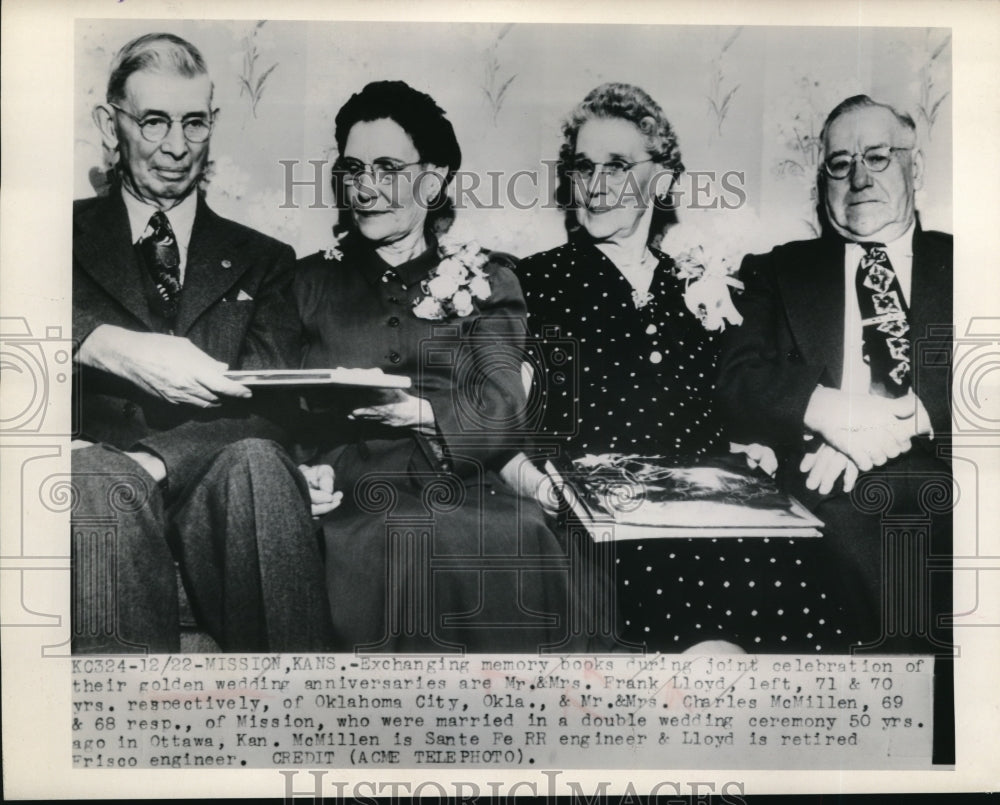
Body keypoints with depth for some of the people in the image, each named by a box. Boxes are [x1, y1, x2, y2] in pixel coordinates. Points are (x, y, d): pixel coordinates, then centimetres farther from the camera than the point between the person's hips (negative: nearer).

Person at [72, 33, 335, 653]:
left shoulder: (261, 260, 21)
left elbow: (264, 405, 5)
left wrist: (150, 459, -12)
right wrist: (117, 348, -25)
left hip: (213, 487, 1)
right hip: (101, 478, -1)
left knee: (256, 462, -32)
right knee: (100, 482, -34)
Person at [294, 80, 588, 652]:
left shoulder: (486, 280, 17)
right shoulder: (313, 281, 21)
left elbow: (501, 413, 1)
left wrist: (419, 412, -20)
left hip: (461, 493, 0)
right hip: (354, 501, 0)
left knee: (519, 541, -33)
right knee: (391, 547, -35)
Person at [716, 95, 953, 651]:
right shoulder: (781, 270, 21)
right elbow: (740, 381, 6)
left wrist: (900, 424, -13)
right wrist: (829, 410, -13)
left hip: (942, 474, 1)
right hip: (826, 494, 0)